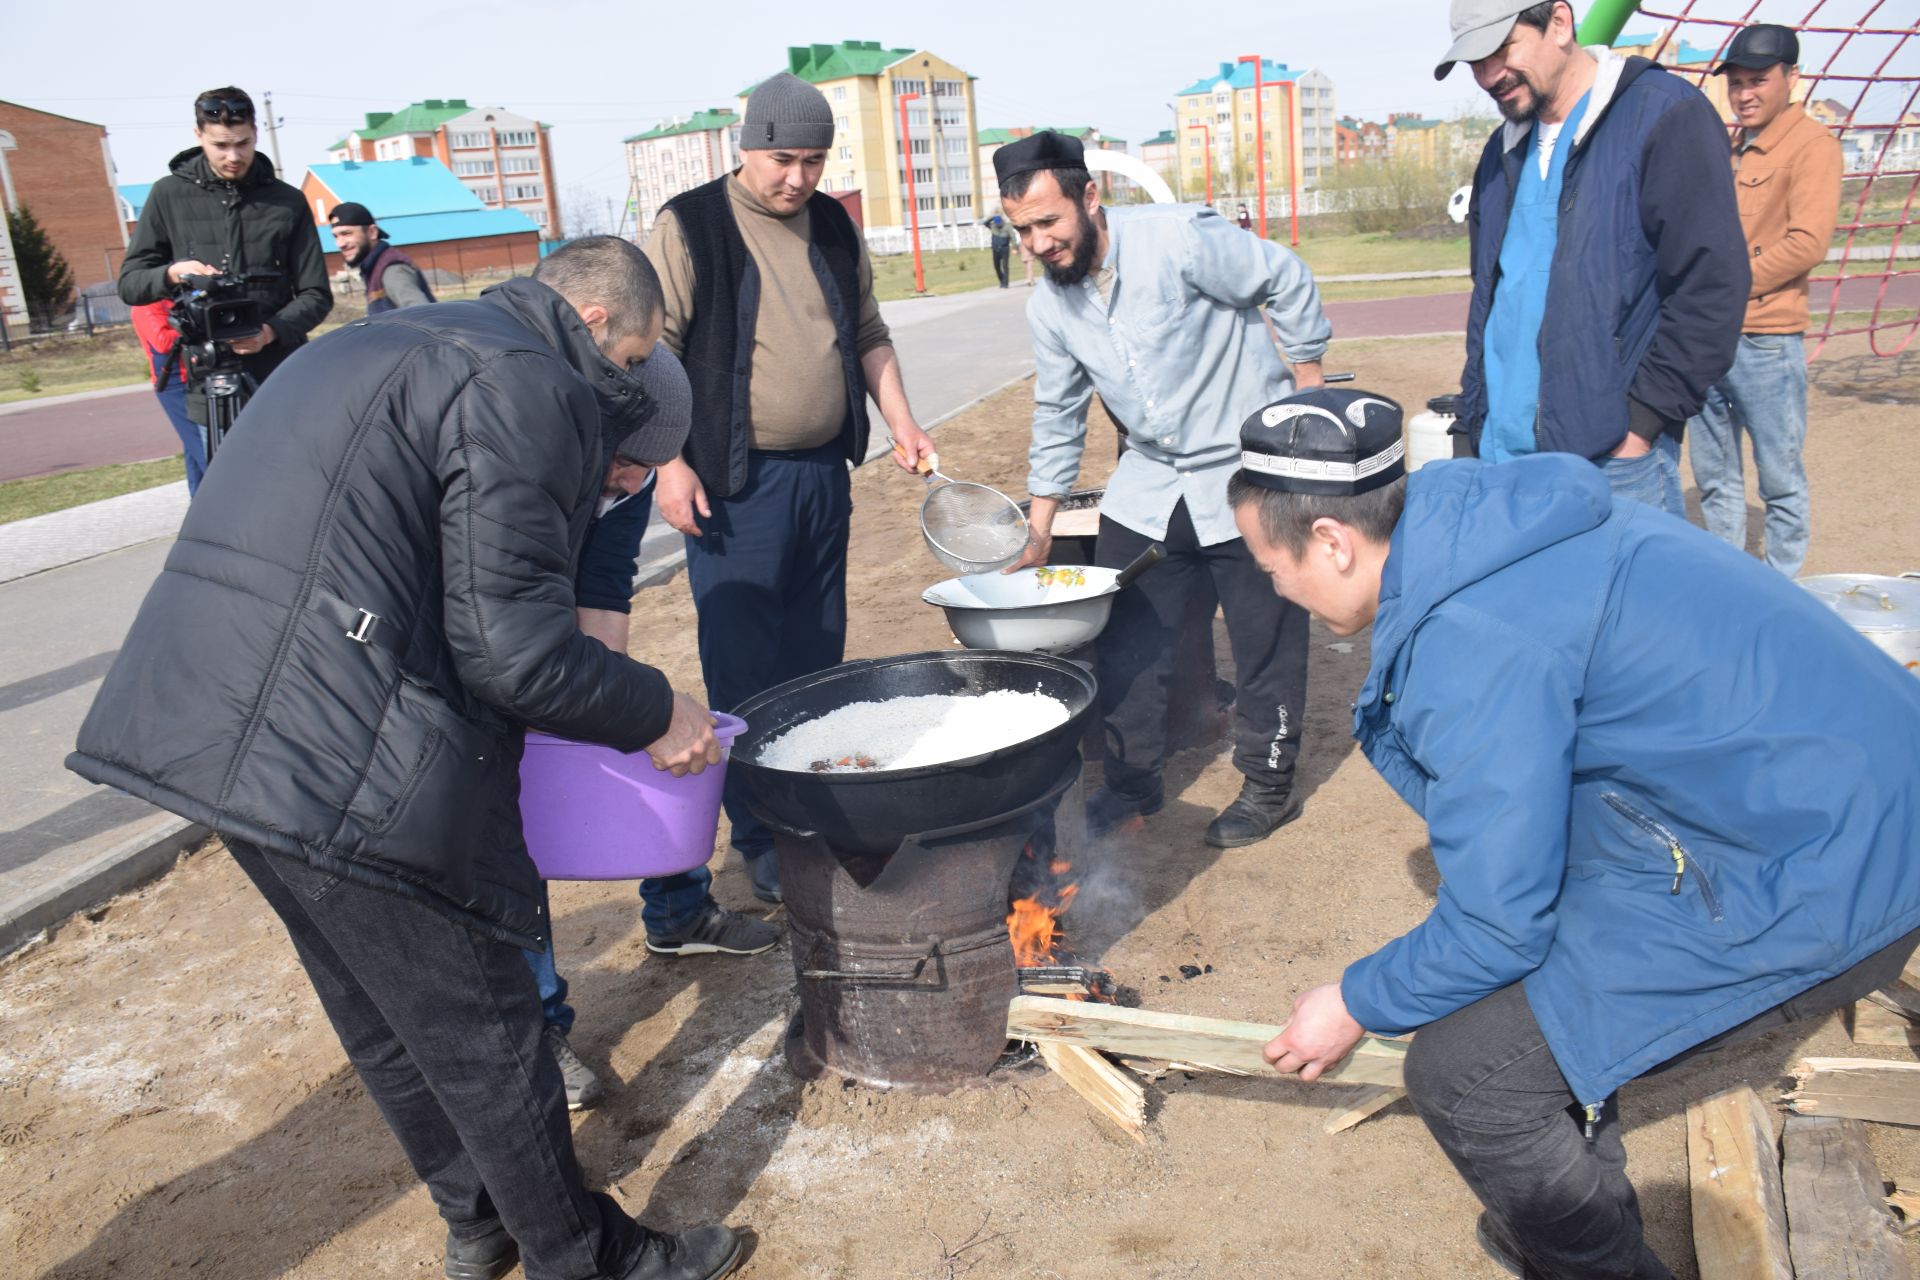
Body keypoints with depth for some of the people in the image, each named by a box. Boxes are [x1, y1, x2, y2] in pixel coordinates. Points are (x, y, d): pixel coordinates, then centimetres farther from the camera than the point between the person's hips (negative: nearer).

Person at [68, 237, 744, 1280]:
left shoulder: (391, 344, 21)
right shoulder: (522, 383, -12)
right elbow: (512, 642, -18)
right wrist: (655, 712, -3)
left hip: (214, 727, 11)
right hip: (340, 764, -10)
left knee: (385, 1017, 23)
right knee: (480, 1033, 6)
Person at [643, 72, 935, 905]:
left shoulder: (834, 227, 11)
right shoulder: (690, 227, -6)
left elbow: (868, 335, 19)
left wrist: (902, 424, 7)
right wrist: (669, 465, -15)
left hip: (823, 473, 6)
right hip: (737, 486, -6)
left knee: (817, 657, 13)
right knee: (744, 669, -2)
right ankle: (761, 842, 9)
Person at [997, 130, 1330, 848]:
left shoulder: (1179, 238, -21)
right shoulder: (1048, 306, -2)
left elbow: (1287, 283, -9)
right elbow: (1057, 416, 8)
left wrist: (1309, 392, -6)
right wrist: (1040, 529, 6)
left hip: (1248, 467, -5)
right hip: (1148, 486, 6)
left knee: (1266, 642, 4)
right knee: (1123, 641, 7)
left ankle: (1269, 786, 22)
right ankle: (1132, 783, 24)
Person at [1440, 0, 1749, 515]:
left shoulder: (1664, 115, -5)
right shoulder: (1505, 150, 16)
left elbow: (1712, 287, -11)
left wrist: (1639, 421, -14)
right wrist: (1475, 410, 12)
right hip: (1501, 451, 7)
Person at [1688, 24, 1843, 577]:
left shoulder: (1811, 145, -4)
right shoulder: (1729, 151, 17)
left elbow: (1807, 243, -14)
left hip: (1766, 341, -7)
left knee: (1780, 480, 2)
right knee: (1714, 478, 12)